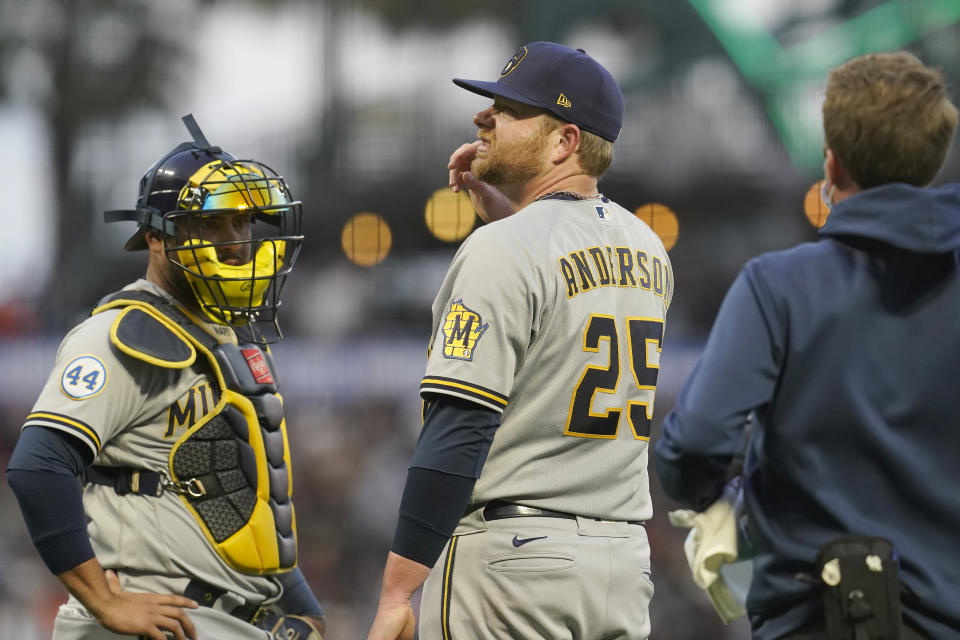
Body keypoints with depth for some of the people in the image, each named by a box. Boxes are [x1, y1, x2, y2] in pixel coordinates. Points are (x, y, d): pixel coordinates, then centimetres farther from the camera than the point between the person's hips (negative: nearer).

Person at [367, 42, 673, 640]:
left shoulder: (503, 249, -12)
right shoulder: (648, 249, 12)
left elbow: (458, 432, -18)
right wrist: (500, 207, 22)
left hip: (511, 552, -8)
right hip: (625, 560, 8)